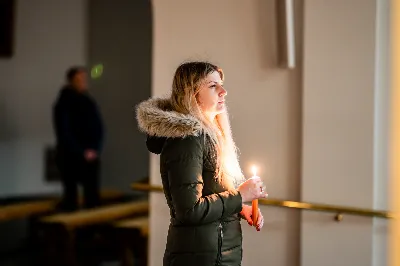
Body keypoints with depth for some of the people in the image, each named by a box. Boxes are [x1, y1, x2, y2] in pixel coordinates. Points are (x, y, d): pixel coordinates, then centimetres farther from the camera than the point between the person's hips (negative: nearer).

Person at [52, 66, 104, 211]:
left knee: (92, 193, 1)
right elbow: (64, 133, -11)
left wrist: (95, 149, -4)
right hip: (70, 156, -4)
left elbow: (98, 128, 11)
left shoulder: (89, 102, 10)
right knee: (70, 193, -1)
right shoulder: (63, 103, -6)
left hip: (91, 156, 5)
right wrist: (82, 152, -12)